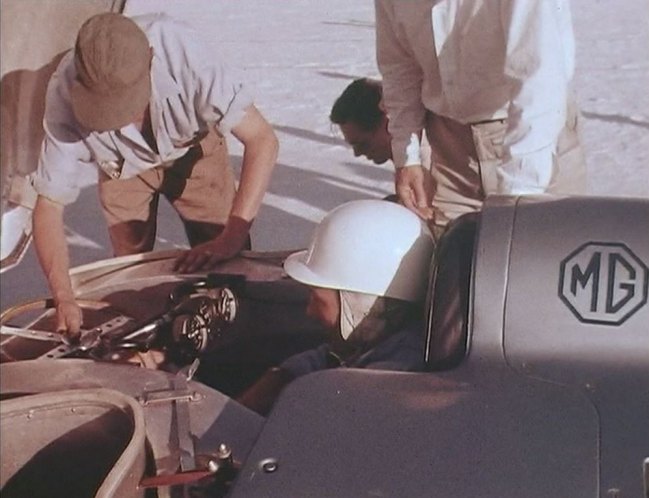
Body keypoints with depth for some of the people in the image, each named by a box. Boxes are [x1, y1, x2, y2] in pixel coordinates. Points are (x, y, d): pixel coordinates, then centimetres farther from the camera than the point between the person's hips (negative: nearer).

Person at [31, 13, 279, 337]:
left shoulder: (176, 47, -42)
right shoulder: (64, 97, -36)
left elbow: (262, 140, -38)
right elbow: (49, 206, -27)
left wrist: (232, 236, -44)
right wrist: (64, 298, -40)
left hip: (194, 149, -1)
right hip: (124, 165, 1)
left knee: (227, 266, -6)